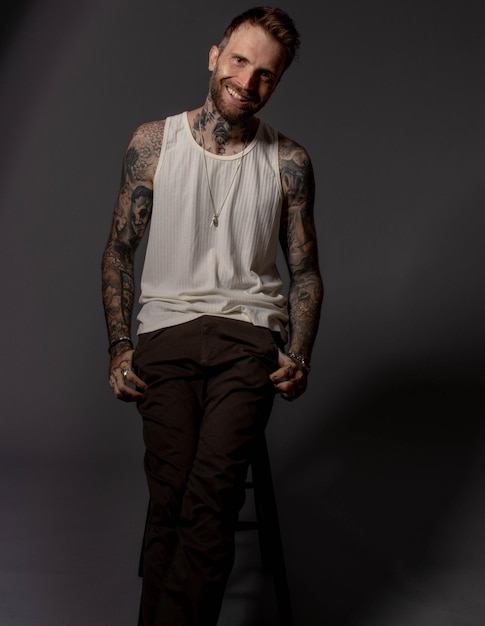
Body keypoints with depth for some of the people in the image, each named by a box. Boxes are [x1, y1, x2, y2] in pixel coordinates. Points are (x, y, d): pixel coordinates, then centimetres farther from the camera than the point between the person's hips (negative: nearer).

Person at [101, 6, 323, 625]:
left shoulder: (289, 162, 8)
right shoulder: (154, 141, 7)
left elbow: (304, 270, 13)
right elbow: (119, 250, 10)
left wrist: (299, 354, -1)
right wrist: (120, 348, 1)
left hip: (249, 329, 0)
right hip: (165, 327, 0)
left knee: (211, 491, -19)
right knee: (170, 493, -16)